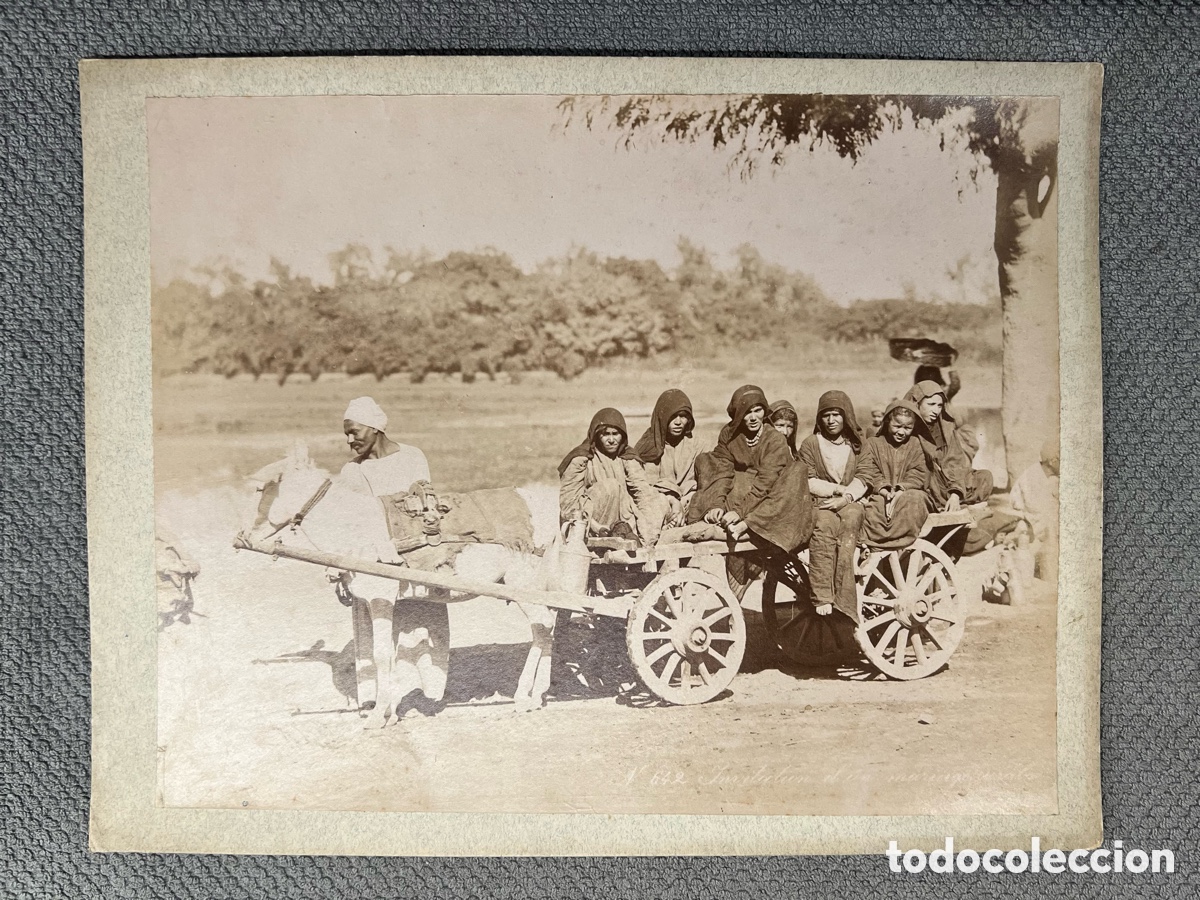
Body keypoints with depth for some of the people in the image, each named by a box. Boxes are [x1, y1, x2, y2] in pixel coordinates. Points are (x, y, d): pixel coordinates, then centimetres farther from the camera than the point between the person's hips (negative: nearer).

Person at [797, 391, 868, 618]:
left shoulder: (857, 443, 16)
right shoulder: (810, 443, 11)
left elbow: (862, 479, 5)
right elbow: (807, 482, 3)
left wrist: (846, 497, -13)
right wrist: (837, 489, -6)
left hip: (849, 503, 1)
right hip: (819, 503, -1)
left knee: (849, 520, -36)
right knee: (824, 522, -37)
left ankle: (842, 603, -43)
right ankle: (822, 597, -44)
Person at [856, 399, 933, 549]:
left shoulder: (916, 444, 13)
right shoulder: (872, 443, 12)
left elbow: (919, 474, 2)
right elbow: (866, 472, -1)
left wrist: (900, 491, -16)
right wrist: (884, 491, -18)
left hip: (907, 493, 1)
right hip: (879, 495, -1)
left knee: (916, 498, -34)